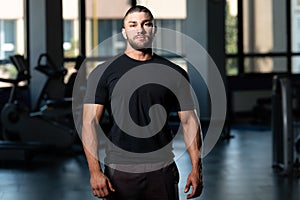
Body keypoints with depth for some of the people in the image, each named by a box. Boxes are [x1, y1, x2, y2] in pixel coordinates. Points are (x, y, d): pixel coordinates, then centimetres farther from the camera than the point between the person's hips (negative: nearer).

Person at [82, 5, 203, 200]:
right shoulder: (104, 72, 2)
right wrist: (95, 171, -15)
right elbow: (90, 122, -4)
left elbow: (189, 121, 8)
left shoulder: (174, 74, 8)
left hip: (162, 171, 1)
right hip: (119, 172, -1)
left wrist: (197, 169, -1)